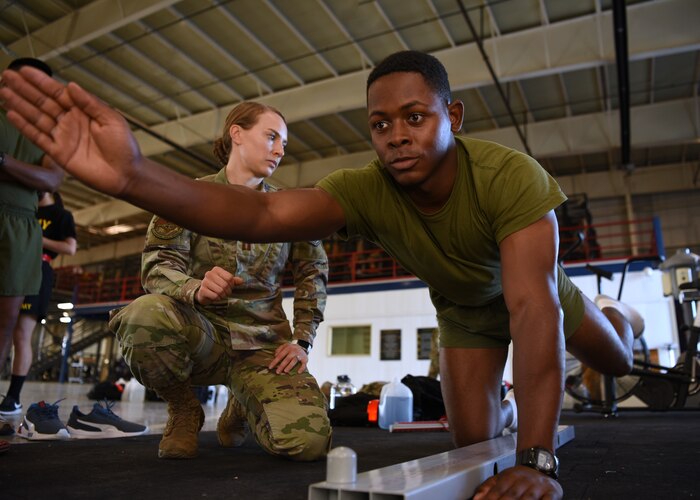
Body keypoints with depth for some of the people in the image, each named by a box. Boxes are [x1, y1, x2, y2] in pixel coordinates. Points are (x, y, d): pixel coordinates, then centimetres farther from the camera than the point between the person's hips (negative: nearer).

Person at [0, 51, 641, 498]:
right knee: (472, 436, 2)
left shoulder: (511, 175, -44)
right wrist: (133, 176, -68)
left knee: (618, 361, 24)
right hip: (461, 307, 1)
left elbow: (533, 306, -51)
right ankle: (505, 407, 42)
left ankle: (616, 316, 64)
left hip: (533, 291, 0)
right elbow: (264, 214, -52)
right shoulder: (367, 190, -36)